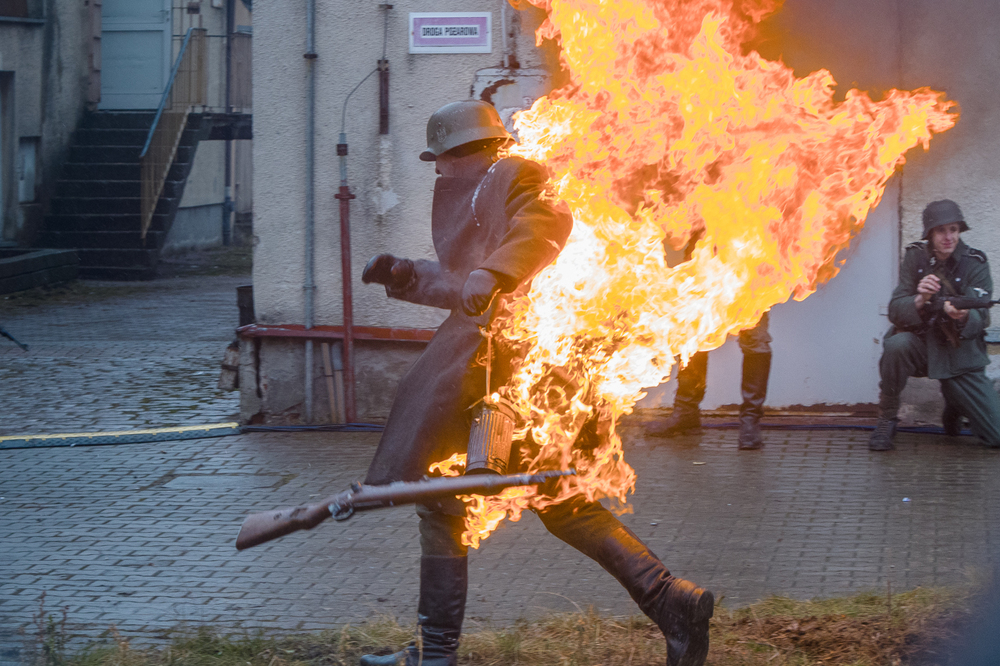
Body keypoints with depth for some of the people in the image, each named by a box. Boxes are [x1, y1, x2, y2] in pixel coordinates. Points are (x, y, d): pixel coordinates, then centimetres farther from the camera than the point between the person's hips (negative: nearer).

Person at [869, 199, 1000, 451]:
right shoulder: (916, 257, -4)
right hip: (921, 343, 0)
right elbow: (895, 311, -10)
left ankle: (954, 404, 26)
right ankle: (887, 419, -15)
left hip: (960, 356, 0)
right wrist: (919, 300, -32)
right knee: (896, 345, -38)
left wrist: (963, 316, -41)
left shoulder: (975, 264, -7)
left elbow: (980, 319, -17)